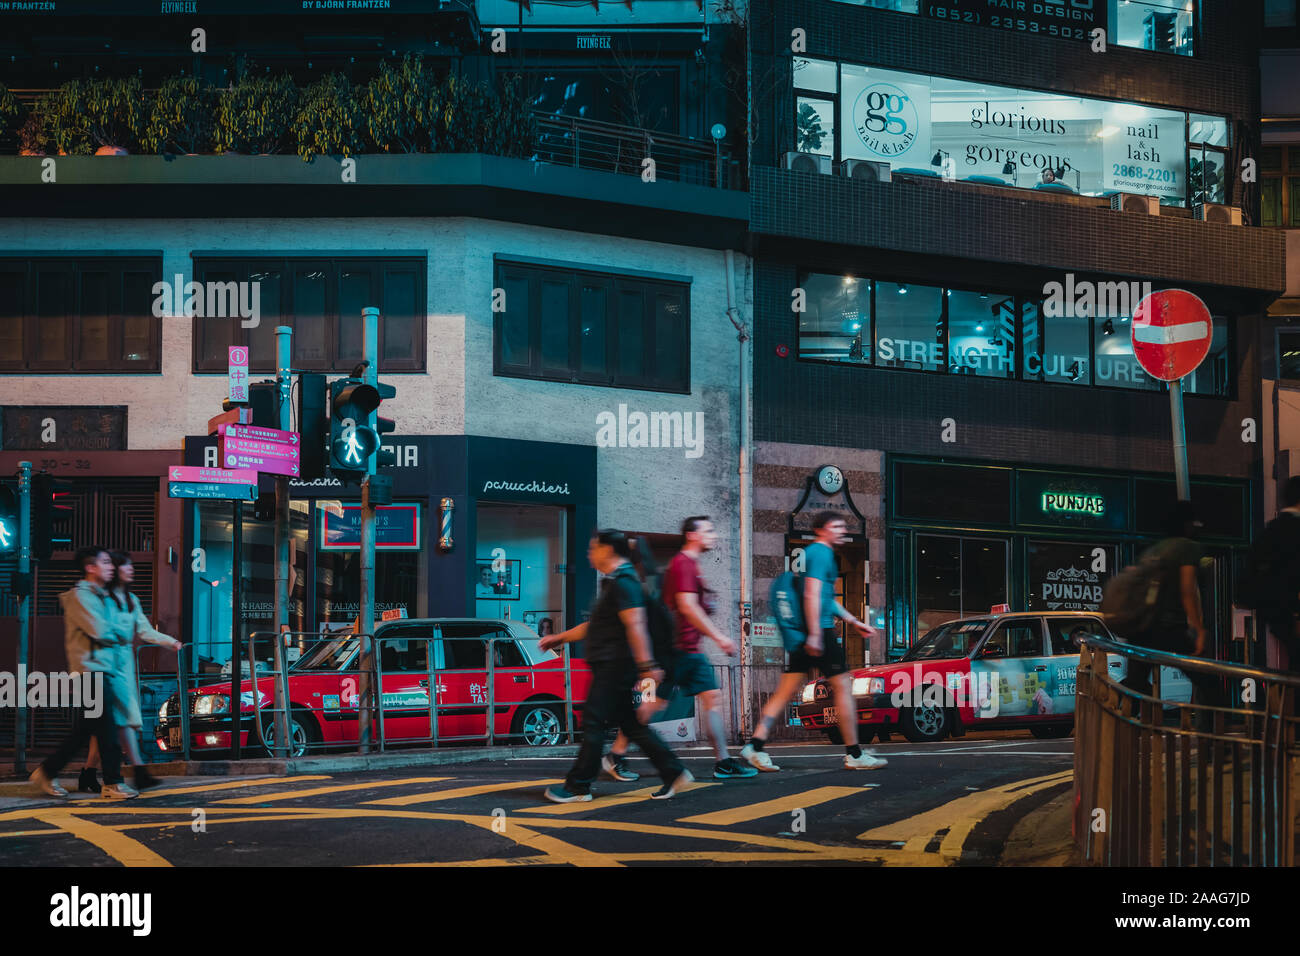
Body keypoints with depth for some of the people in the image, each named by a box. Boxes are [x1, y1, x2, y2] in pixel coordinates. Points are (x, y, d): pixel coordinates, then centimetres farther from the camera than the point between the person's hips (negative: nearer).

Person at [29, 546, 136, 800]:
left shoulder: (102, 597, 22)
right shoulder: (80, 596, -9)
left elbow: (114, 626, 17)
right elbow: (100, 632, -16)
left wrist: (112, 633, -4)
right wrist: (118, 635, 2)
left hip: (102, 668, 10)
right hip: (90, 667, -10)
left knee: (84, 730, 11)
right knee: (106, 729, -9)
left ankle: (47, 772, 17)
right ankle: (112, 784, -6)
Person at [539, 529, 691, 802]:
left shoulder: (623, 582, -13)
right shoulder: (613, 582, 21)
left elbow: (635, 624, -21)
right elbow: (594, 626, 29)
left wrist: (646, 665, -27)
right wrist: (559, 638, 30)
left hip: (616, 665, -10)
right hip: (609, 667, 10)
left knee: (594, 722, -7)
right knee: (629, 723, 10)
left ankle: (578, 786, -4)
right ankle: (673, 772, 10)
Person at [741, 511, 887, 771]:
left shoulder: (811, 553, 23)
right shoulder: (821, 553, -9)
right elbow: (812, 594, -19)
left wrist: (854, 622, 34)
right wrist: (815, 635, -24)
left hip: (805, 634, 10)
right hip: (819, 631, -10)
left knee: (786, 691, 5)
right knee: (844, 686, -2)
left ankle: (755, 745, -3)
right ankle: (854, 754, 2)